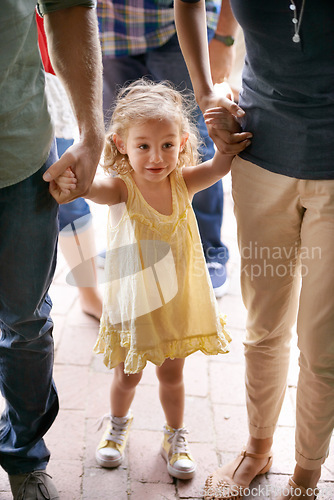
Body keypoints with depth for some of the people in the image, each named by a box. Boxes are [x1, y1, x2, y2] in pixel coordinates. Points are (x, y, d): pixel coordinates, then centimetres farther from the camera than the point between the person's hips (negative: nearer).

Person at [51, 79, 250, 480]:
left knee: (171, 374, 18)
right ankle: (118, 425, 48)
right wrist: (67, 184, -64)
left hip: (178, 300, 2)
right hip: (132, 300, -2)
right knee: (127, 376, 18)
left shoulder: (182, 181, -10)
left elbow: (221, 165, -25)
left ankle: (175, 437, 42)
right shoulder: (122, 187, -21)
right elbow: (94, 189, -42)